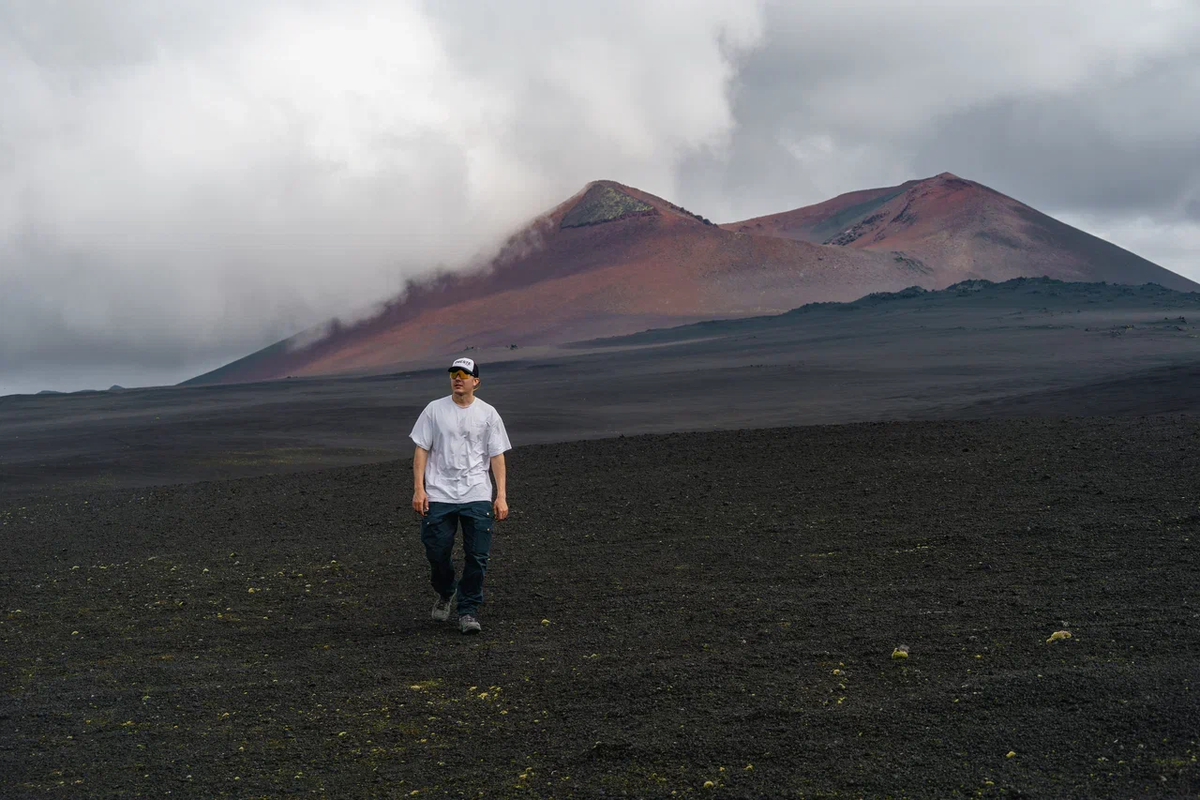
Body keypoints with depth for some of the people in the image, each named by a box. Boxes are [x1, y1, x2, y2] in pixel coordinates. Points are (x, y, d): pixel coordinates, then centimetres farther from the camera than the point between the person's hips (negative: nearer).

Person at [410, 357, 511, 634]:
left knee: (477, 556, -4)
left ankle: (468, 610, 8)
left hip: (477, 496, 0)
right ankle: (445, 593, 30)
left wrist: (501, 496, -1)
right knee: (437, 551, 1)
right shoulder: (434, 410, 5)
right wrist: (419, 489, -4)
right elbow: (421, 449, 5)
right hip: (439, 496, 0)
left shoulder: (488, 414, 6)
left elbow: (497, 456, 6)